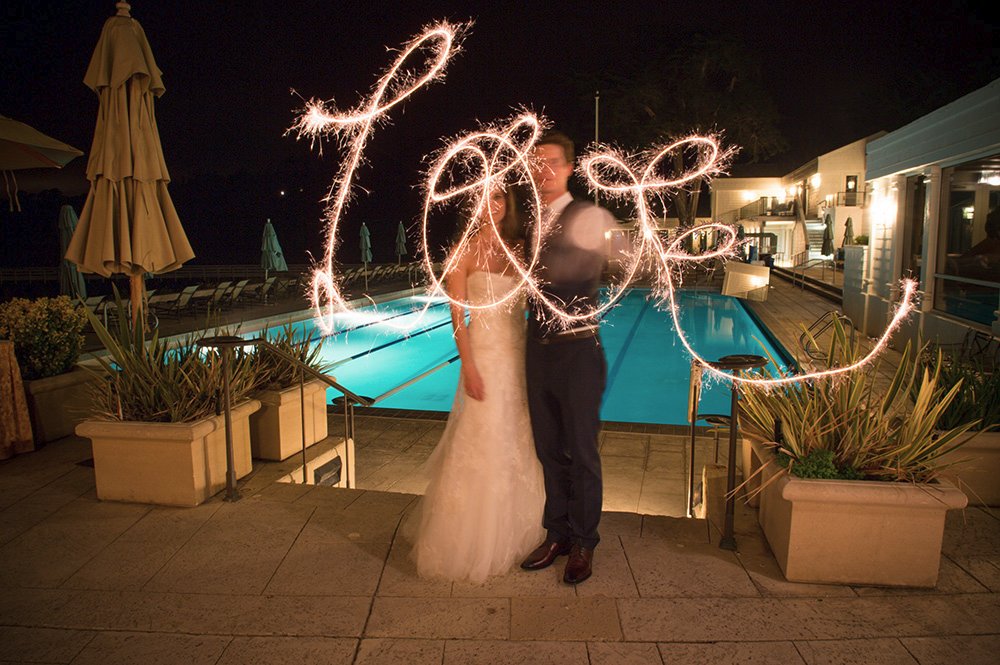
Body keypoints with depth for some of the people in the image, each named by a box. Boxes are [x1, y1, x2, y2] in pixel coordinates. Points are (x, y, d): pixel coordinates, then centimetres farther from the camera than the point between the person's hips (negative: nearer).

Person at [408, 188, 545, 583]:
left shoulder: (516, 249, 10)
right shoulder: (466, 251, -6)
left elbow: (526, 306, 12)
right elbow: (457, 314, -11)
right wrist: (469, 367, -17)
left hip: (520, 354, 6)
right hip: (486, 354, -6)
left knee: (518, 445, 14)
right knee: (481, 449, 0)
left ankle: (511, 533, 32)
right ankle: (472, 543, 16)